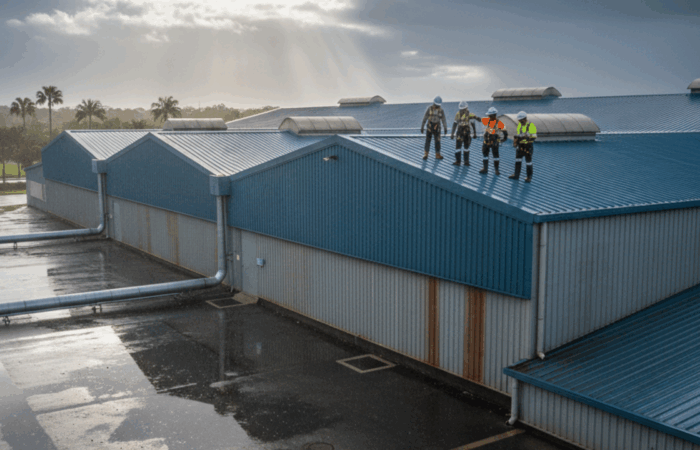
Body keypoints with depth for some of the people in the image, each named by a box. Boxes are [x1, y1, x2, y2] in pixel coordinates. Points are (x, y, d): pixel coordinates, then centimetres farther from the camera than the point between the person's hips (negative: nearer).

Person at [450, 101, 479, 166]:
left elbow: (473, 125, 1)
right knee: (458, 147, -7)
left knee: (466, 148, 8)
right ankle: (458, 161, -1)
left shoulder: (470, 115, -7)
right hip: (459, 133, 1)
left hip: (467, 134, 0)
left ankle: (466, 161, 17)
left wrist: (475, 134, 1)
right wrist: (452, 134, 2)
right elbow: (454, 124, 4)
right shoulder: (458, 114, -3)